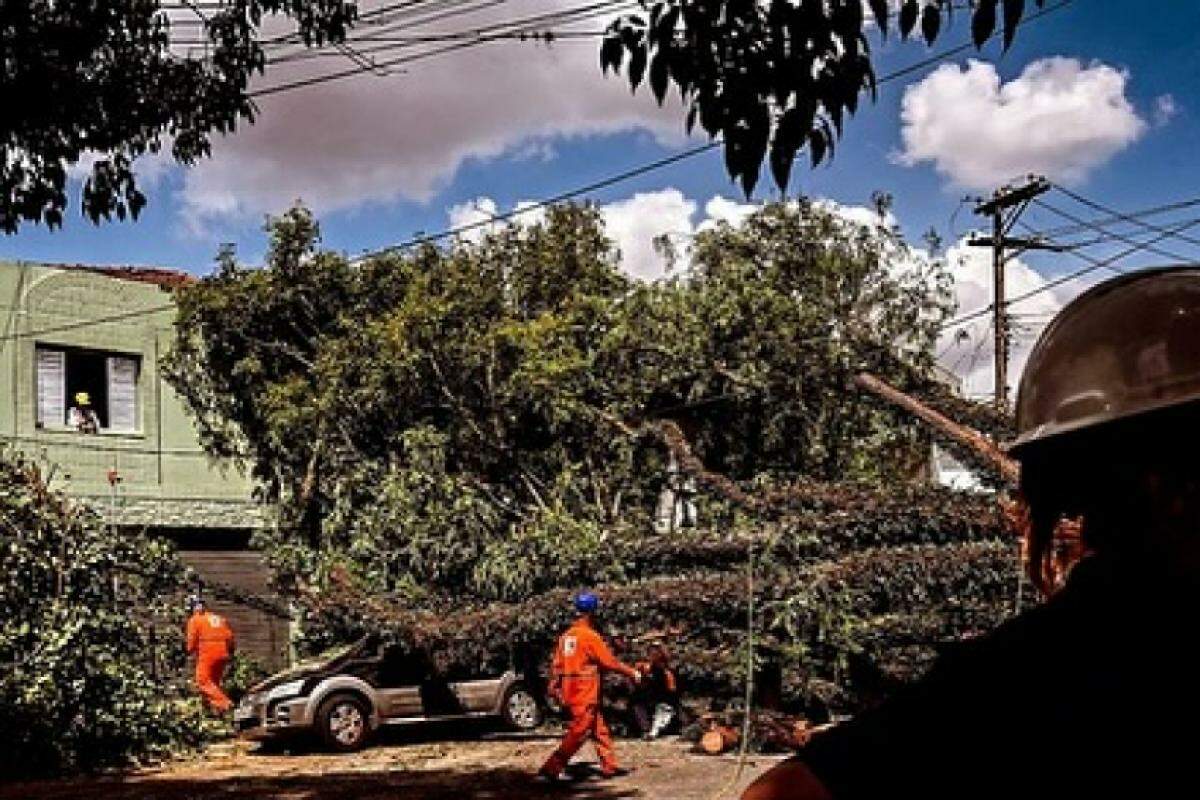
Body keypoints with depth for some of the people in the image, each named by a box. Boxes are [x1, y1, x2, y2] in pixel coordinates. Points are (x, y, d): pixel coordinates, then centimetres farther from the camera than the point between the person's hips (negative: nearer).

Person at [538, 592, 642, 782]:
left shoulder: (566, 636, 9)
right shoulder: (590, 636, -14)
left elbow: (557, 664, 11)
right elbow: (610, 662, -11)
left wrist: (554, 687, 16)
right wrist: (632, 673, 0)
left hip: (569, 692, 9)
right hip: (585, 694, -9)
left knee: (600, 729, 16)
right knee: (578, 734, -6)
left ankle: (609, 766, 22)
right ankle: (550, 770, -9)